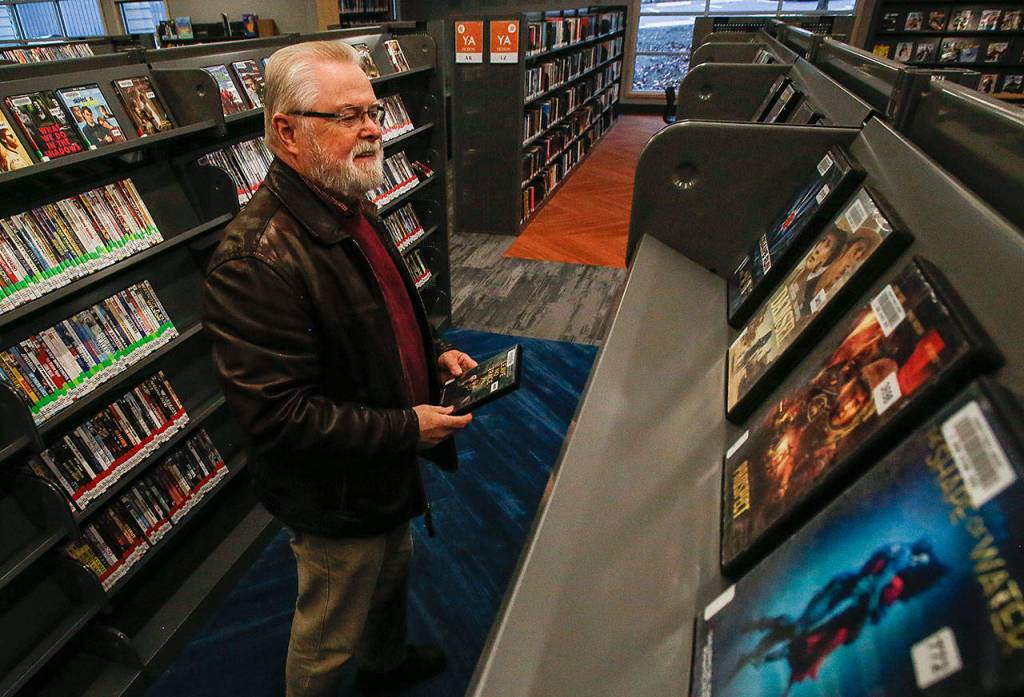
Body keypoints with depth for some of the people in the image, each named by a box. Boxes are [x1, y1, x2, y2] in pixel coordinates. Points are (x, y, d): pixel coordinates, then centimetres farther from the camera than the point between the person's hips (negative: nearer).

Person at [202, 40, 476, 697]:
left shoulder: (354, 207, 1)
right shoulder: (257, 260, -31)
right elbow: (278, 415, -30)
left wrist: (435, 351, -2)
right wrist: (407, 429, -26)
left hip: (389, 466, 10)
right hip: (336, 499, -9)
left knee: (393, 568, 34)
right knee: (329, 638, 18)